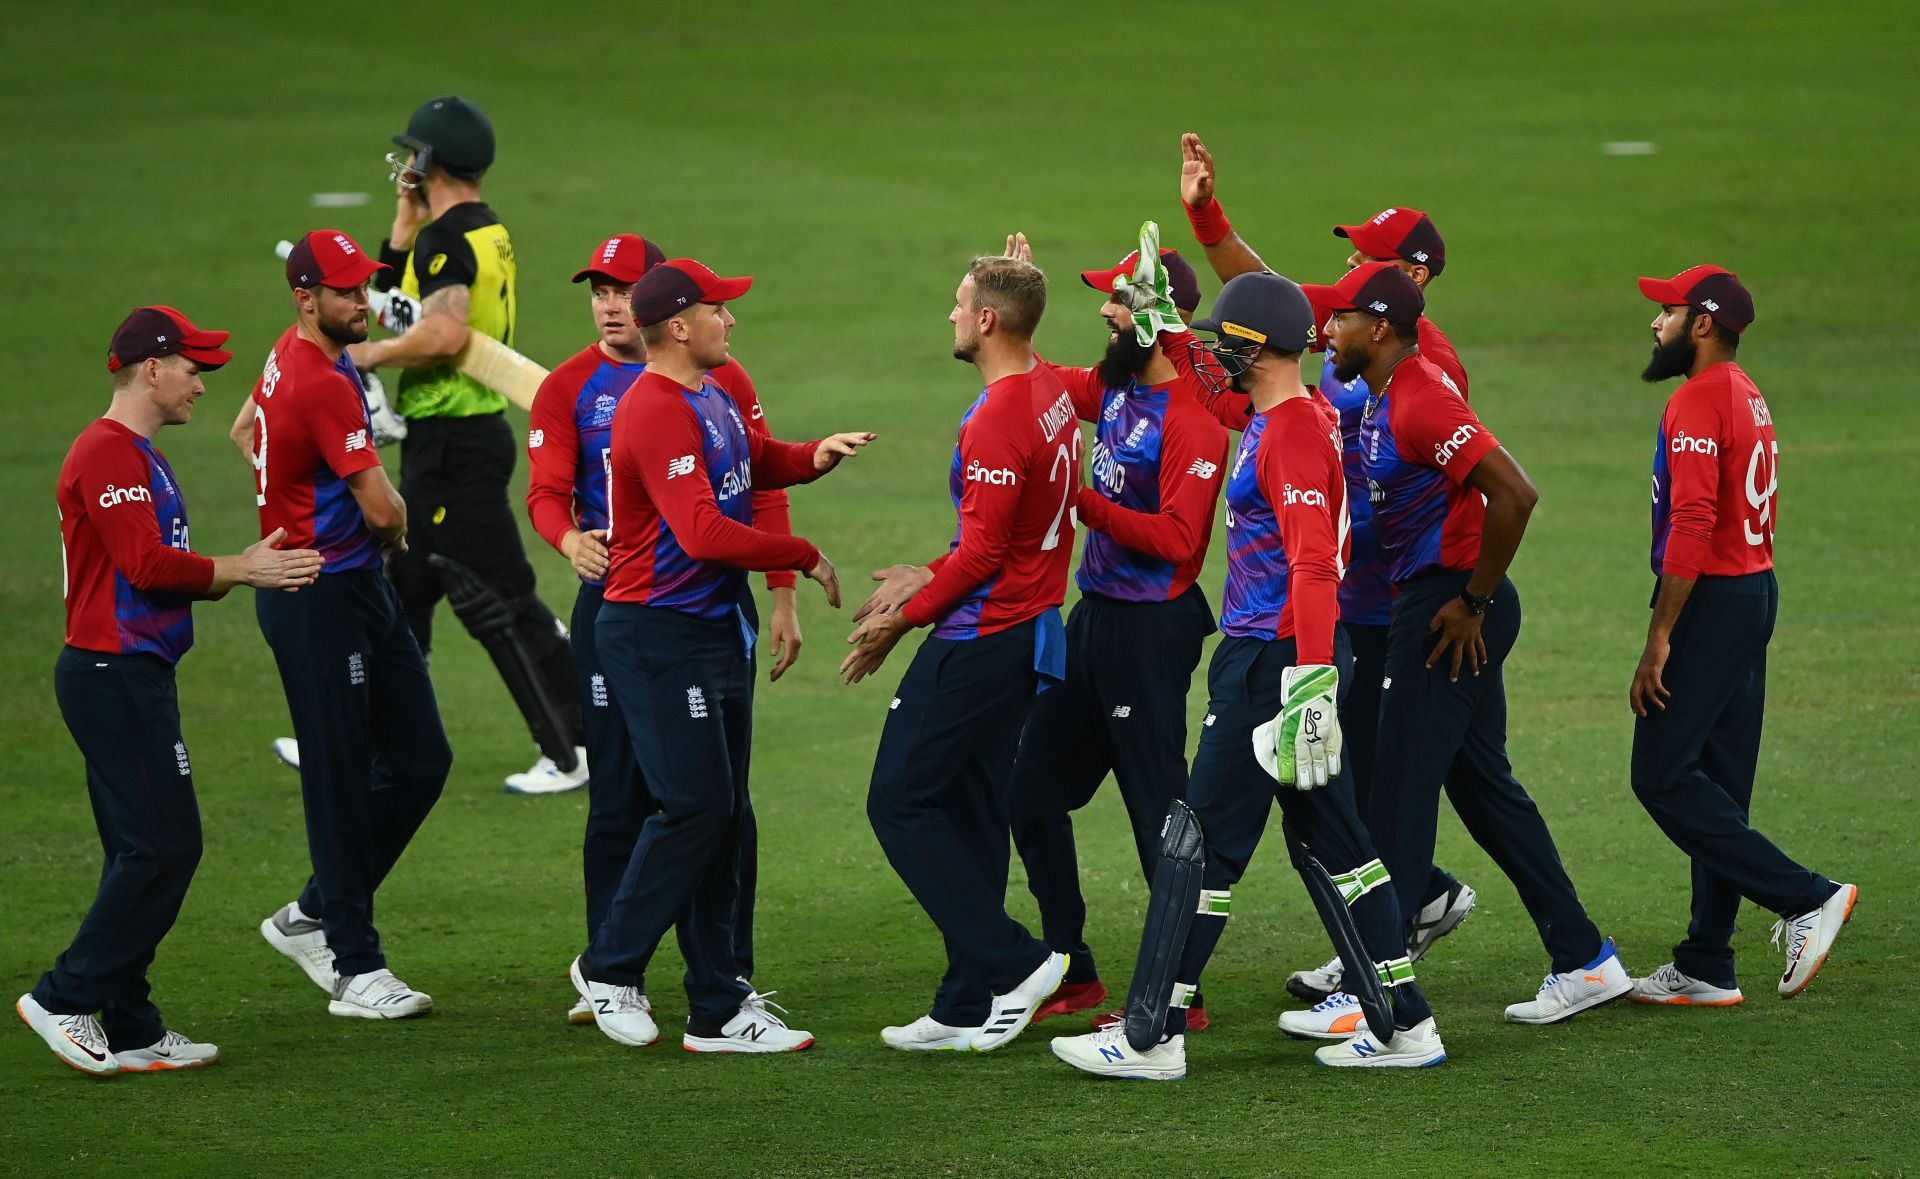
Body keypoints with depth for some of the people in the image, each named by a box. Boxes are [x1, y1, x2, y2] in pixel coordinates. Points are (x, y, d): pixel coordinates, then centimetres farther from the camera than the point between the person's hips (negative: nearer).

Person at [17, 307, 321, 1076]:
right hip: (114, 679, -11)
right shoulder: (108, 453, -13)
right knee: (164, 845, -12)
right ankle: (67, 1000, -7)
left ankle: (128, 1031, 13)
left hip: (135, 676, 11)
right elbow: (148, 566, -21)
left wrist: (243, 568, 7)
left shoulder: (138, 456, 20)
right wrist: (241, 571, -11)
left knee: (145, 852, 10)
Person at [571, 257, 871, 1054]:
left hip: (716, 628, 10)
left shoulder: (712, 400, 12)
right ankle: (611, 969, 6)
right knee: (694, 806, -11)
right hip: (659, 636, -10)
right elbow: (704, 533, -28)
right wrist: (804, 558, -19)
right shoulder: (657, 412, -20)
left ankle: (720, 1009, 12)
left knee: (722, 813, 9)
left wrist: (814, 456, 6)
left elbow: (758, 462, 29)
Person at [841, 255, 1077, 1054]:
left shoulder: (1000, 417, -21)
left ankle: (1012, 961, -7)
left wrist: (903, 619, -11)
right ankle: (969, 1010, 15)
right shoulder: (1051, 395, 10)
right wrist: (931, 577, 15)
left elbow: (983, 551, -21)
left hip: (981, 638, -10)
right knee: (969, 810, 13)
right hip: (1029, 628, 10)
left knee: (900, 799, -3)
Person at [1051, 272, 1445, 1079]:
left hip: (1276, 660, -10)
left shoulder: (1291, 432, -17)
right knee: (1330, 840, 13)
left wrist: (1312, 684, -30)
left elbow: (1314, 566, -25)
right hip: (1269, 654, 10)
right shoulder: (1290, 418, 12)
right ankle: (1402, 1025, 15)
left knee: (1207, 839, -6)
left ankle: (1154, 1037, -2)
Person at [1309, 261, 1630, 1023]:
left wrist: (1473, 603, -21)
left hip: (1448, 611, -10)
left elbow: (1514, 495, -27)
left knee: (1400, 795, -7)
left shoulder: (1420, 403, -20)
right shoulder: (1383, 394, 10)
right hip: (1428, 603, 10)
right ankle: (1583, 960, 18)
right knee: (1484, 788, 14)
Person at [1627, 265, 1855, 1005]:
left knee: (1663, 776, -9)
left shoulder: (1698, 401, -14)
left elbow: (1692, 526, -22)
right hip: (1755, 589, 10)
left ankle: (1805, 898, -12)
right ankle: (1705, 970, 12)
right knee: (1716, 787, 10)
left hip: (1710, 599, -10)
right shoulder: (1749, 398, 16)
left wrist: (1659, 639, -22)